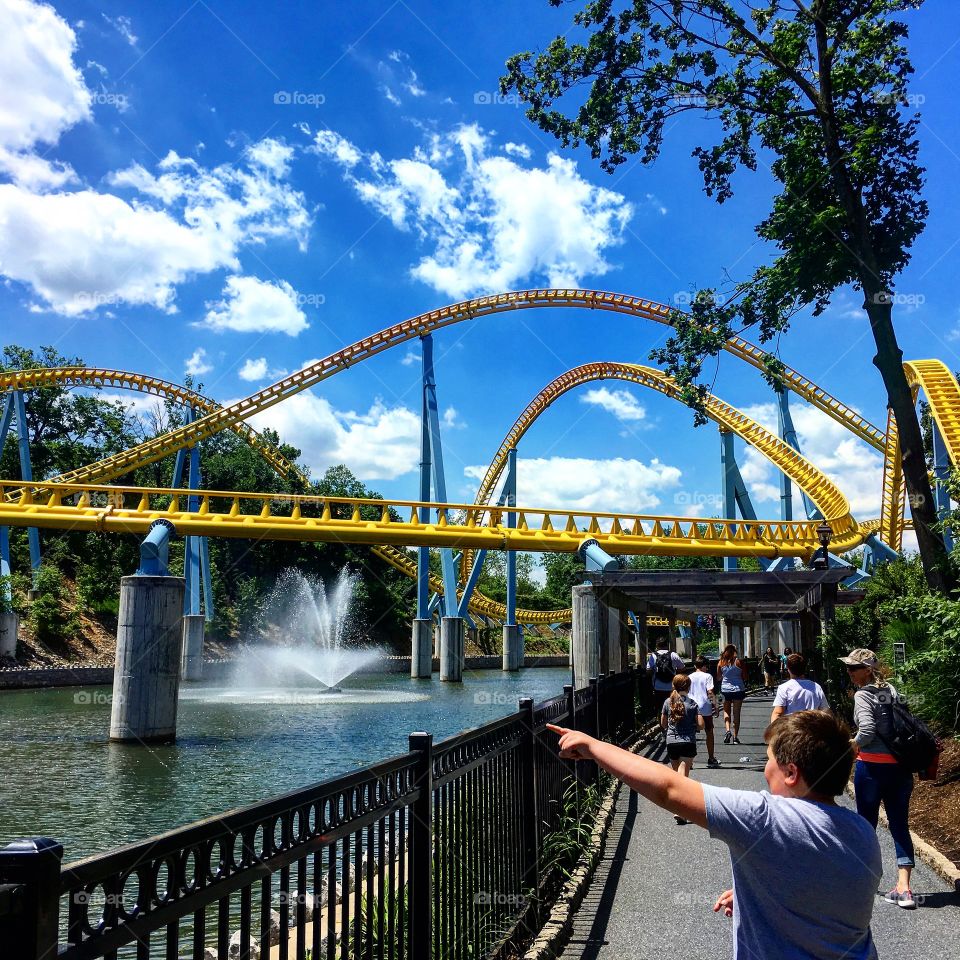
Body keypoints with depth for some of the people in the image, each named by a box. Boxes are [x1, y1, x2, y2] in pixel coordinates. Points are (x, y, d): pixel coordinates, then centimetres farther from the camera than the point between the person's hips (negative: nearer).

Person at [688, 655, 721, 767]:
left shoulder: (690, 677, 7)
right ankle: (711, 759, 19)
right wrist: (716, 706, -6)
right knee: (709, 733, 11)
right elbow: (710, 693, -11)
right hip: (705, 708, -3)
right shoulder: (707, 676, -4)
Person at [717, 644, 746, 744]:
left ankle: (727, 730, -7)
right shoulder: (739, 661, -7)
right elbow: (745, 677, -4)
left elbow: (718, 678, 5)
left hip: (725, 690, 1)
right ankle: (735, 736, 8)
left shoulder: (721, 663, -1)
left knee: (726, 711, 16)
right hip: (738, 689, -1)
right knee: (736, 713, 7)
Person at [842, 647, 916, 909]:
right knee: (900, 825, 7)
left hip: (872, 766, -6)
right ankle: (903, 889, 0)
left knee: (866, 822, 11)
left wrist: (849, 747, -6)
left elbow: (867, 730, -22)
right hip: (900, 766, 6)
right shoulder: (891, 690, 9)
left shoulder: (863, 694, -12)